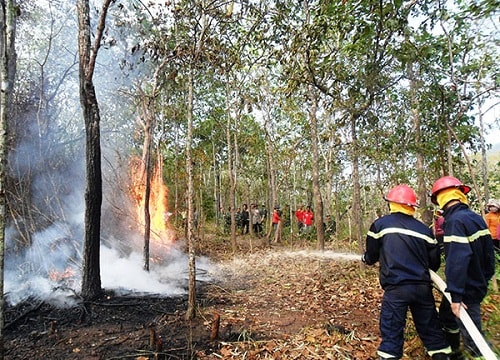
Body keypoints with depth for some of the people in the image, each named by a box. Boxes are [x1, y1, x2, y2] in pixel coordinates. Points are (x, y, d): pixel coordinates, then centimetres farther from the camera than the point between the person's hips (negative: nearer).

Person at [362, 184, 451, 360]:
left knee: (391, 331, 5)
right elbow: (435, 263, 12)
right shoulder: (424, 229, 7)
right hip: (422, 286, 4)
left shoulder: (380, 224, -2)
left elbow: (371, 256, 5)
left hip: (396, 288, -3)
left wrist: (365, 259, 27)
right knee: (431, 328, 18)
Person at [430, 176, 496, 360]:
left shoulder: (455, 220, -24)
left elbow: (458, 259, -30)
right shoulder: (476, 217, 3)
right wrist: (485, 278, 20)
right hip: (477, 282, 10)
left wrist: (456, 294, -27)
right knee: (446, 314, 26)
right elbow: (488, 250, 10)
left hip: (466, 289, -10)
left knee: (471, 335, -2)